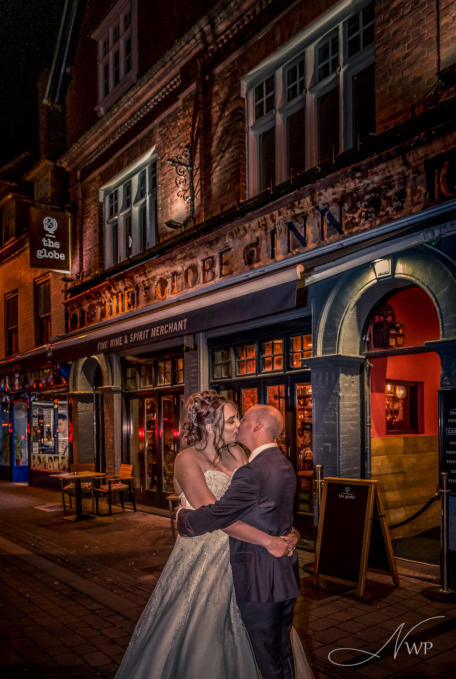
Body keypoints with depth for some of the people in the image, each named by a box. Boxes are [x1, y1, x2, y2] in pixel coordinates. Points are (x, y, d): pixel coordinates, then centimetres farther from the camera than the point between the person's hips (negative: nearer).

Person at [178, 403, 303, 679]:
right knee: (283, 652, 21)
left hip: (260, 579, -9)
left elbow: (218, 514, -18)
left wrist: (183, 518, -1)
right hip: (286, 575, 9)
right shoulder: (284, 465, 7)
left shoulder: (253, 472, -23)